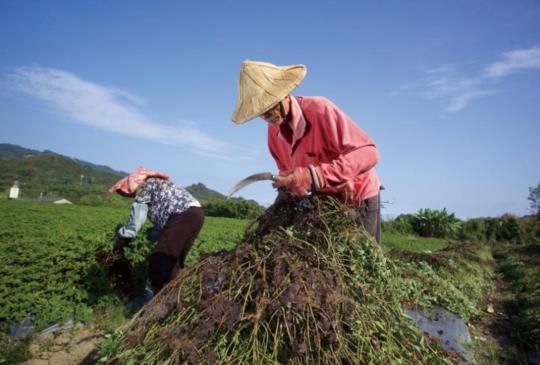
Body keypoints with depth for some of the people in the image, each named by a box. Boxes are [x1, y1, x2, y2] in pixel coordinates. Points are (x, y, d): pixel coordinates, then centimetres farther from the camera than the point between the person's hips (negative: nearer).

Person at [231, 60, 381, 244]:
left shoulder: (319, 109, -28)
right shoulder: (273, 131, -7)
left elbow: (368, 152, -35)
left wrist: (314, 176, -43)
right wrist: (286, 183, -17)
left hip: (358, 197, -6)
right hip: (324, 200, 6)